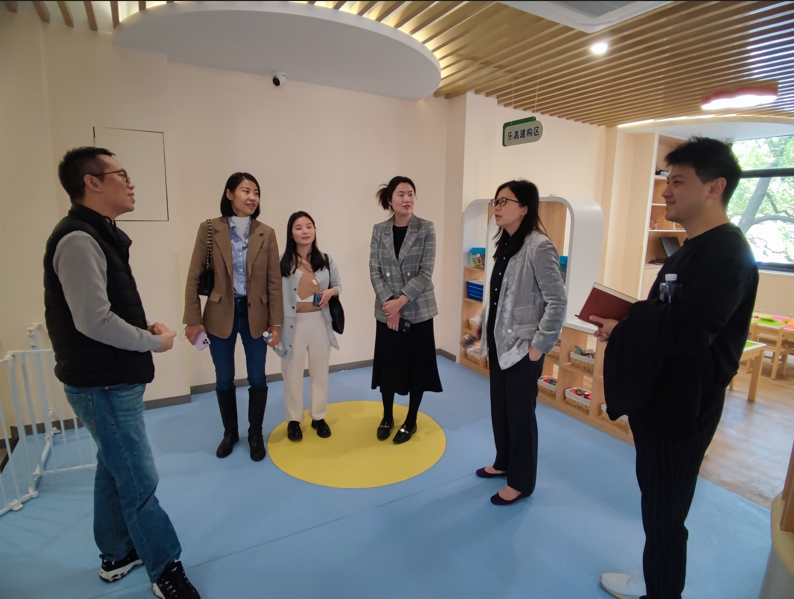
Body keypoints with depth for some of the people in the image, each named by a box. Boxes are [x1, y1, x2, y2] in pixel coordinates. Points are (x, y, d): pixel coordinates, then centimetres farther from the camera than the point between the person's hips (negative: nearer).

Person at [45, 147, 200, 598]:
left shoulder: (100, 235, 12)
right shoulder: (78, 239, -20)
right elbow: (93, 320, -27)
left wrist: (146, 327, 5)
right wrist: (153, 342, -15)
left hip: (116, 379, 10)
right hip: (102, 385, -10)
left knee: (115, 468, 22)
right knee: (140, 480, 2)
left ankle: (117, 555, 41)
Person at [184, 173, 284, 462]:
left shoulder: (266, 234, -2)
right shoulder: (209, 229, -4)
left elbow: (274, 281, -2)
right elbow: (194, 277, -2)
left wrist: (276, 322, -5)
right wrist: (193, 319, -5)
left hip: (255, 315, 0)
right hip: (220, 315, 0)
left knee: (257, 379, 8)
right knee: (224, 379, 13)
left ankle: (255, 434, 29)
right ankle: (230, 433, 35)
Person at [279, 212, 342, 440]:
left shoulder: (326, 260, 2)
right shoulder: (282, 263, -7)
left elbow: (338, 285, 12)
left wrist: (330, 292, -11)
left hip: (319, 322, 3)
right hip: (293, 323, -2)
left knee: (320, 370, 14)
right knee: (293, 372, 9)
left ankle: (319, 417, 32)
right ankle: (293, 419, 28)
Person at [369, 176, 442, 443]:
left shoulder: (426, 229, -5)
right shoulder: (379, 230, 2)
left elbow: (425, 273, -10)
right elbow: (374, 271, -1)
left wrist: (400, 301, -17)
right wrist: (389, 303, -13)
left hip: (418, 310, -2)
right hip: (386, 311, 2)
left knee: (416, 365, 8)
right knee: (387, 364, 11)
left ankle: (411, 420, 28)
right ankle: (387, 417, 33)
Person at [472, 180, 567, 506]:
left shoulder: (538, 247, -17)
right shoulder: (505, 244, 9)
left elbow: (557, 301, -18)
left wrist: (539, 346, -17)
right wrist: (484, 326, 12)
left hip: (522, 348, -8)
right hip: (499, 343, 8)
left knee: (520, 414, 7)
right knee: (499, 408, 19)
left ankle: (521, 482, 27)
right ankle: (503, 463, 41)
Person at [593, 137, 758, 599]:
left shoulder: (727, 254, -21)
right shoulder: (692, 249, 11)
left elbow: (685, 332, -31)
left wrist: (620, 331, -17)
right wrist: (624, 321, -3)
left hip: (683, 407, -10)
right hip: (659, 397, 10)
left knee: (664, 514, 8)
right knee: (657, 504, 24)